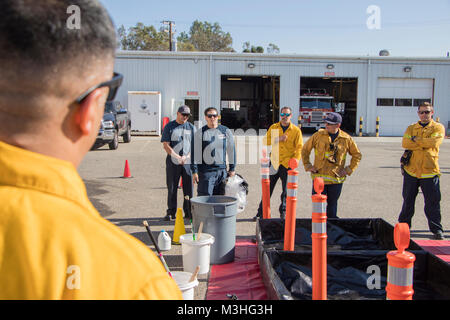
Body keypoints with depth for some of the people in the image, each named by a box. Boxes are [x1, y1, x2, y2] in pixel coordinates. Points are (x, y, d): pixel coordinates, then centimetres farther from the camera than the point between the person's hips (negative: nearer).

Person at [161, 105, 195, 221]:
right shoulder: (169, 127, 3)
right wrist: (178, 157, -14)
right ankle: (171, 212, 13)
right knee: (172, 188, 3)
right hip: (173, 163, -2)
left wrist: (187, 156, -10)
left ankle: (188, 212, 13)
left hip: (188, 162, 2)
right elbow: (166, 145, -4)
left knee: (189, 188, 3)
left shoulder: (191, 127, 11)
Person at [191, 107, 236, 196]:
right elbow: (194, 153, -2)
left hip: (222, 170, 3)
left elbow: (231, 151, 12)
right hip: (205, 171, -3)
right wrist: (194, 171, -6)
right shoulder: (199, 133, -1)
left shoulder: (226, 131, 6)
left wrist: (232, 169, 11)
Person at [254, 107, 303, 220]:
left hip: (287, 165, -2)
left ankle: (283, 212, 21)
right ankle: (261, 213, 13)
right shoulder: (273, 127, 7)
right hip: (274, 163, 2)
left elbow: (299, 148, -2)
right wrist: (278, 139, -15)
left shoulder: (296, 130, 1)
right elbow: (265, 141, -1)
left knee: (286, 191, 5)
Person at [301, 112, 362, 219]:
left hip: (336, 179, 1)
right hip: (319, 177, 0)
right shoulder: (318, 135, 0)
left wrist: (348, 170, 5)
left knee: (332, 205, 11)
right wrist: (308, 166, 4)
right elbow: (305, 150, 10)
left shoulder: (346, 139, 1)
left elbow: (357, 155, 13)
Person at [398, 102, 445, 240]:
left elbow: (434, 142, -17)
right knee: (408, 200, 13)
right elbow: (405, 143, -7)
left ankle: (437, 230, 8)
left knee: (433, 202, -1)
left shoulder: (438, 127, 3)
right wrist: (424, 144, -13)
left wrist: (416, 140, -8)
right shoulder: (411, 128, 11)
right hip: (411, 170, 3)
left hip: (429, 171, -3)